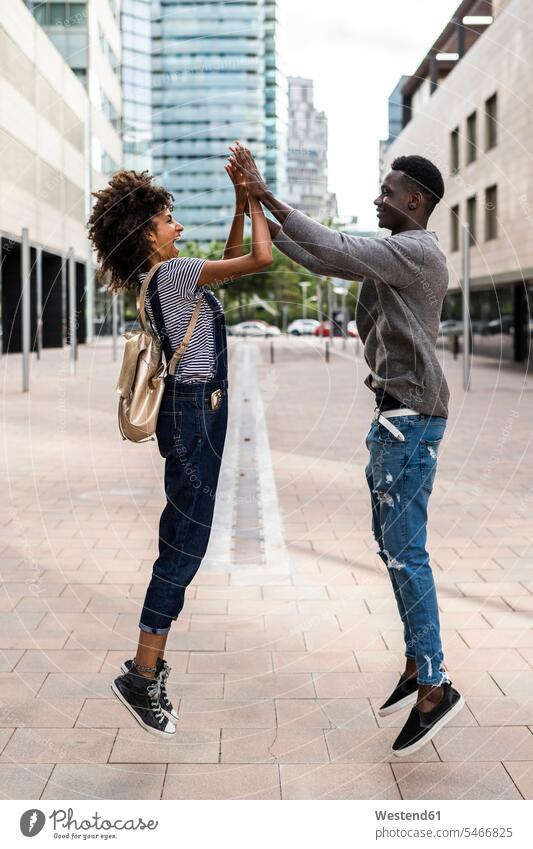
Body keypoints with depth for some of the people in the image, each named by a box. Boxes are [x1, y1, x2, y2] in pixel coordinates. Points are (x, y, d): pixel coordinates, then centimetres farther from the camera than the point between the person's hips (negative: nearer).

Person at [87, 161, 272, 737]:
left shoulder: (163, 278, 15)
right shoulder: (175, 271, -13)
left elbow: (230, 260, 27)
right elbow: (261, 258, -16)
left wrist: (241, 202, 18)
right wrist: (253, 196, -2)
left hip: (194, 412, 10)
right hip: (195, 413, -10)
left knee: (182, 541, 12)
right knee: (185, 544, -9)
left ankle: (151, 663, 19)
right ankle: (141, 676, -5)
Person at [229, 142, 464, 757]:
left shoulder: (416, 251, -14)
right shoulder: (395, 255, 18)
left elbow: (334, 250, -22)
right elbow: (325, 262, 23)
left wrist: (267, 196, -18)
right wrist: (270, 228, 15)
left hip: (411, 418, -11)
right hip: (395, 414, 11)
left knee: (404, 551, -10)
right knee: (392, 545, 13)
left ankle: (434, 687, -4)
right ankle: (416, 665, 21)